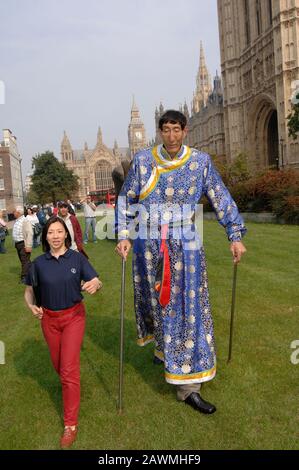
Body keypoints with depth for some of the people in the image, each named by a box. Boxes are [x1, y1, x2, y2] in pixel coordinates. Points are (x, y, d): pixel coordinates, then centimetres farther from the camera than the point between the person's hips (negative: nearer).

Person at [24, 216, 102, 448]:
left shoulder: (77, 258, -10)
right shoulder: (39, 263, -5)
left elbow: (97, 282, -11)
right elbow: (29, 290, 5)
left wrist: (95, 284, -35)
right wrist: (32, 306, -16)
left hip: (73, 316, -3)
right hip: (49, 318, 3)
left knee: (69, 368, -5)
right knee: (58, 364, 19)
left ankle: (71, 424, 6)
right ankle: (69, 386, 54)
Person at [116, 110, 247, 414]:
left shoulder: (200, 161, 2)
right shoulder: (143, 160, 2)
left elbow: (221, 199, 5)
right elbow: (126, 200, 6)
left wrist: (235, 235, 0)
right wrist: (123, 236, -3)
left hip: (185, 246, 0)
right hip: (150, 246, 1)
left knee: (189, 307, 0)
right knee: (158, 301, 12)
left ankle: (188, 386, 12)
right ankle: (164, 348, 44)